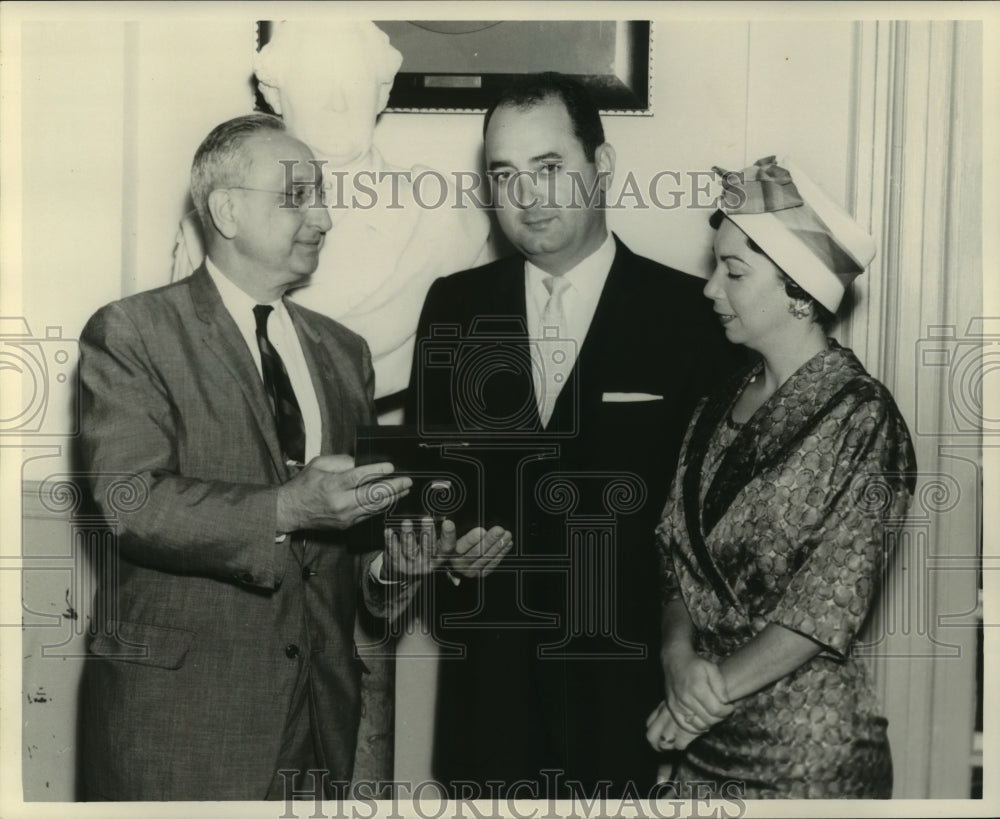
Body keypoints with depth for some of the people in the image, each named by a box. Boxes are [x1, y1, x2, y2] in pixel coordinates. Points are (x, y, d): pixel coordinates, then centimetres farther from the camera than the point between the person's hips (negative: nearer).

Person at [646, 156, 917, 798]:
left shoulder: (861, 417, -13)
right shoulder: (720, 409, 5)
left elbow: (832, 604, -17)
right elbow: (678, 552, 4)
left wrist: (718, 690, -14)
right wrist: (679, 655, -12)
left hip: (808, 749, -5)